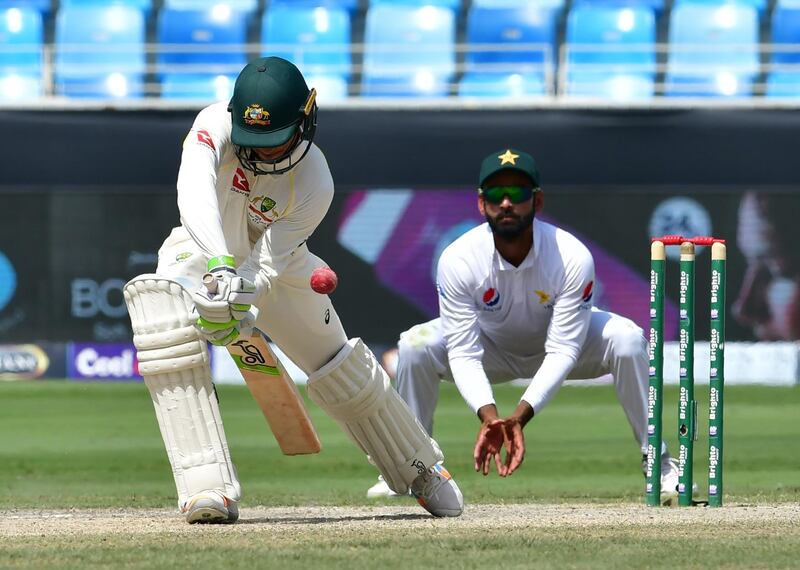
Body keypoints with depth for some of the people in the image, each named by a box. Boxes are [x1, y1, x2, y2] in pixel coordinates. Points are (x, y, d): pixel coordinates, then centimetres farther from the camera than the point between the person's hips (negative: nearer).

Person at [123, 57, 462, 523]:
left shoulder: (315, 184, -28)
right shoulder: (215, 125, -31)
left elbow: (268, 261, -28)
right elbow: (195, 191, -50)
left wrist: (240, 297, -48)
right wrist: (220, 264, -66)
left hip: (277, 270, 1)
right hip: (203, 253, -1)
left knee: (343, 370, 6)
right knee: (163, 316, -33)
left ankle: (423, 470, 36)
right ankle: (209, 488, -36)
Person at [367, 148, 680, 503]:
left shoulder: (573, 258, -32)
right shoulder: (457, 260, -30)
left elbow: (562, 351, -33)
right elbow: (464, 353, -30)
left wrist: (520, 416, -48)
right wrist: (488, 415, -49)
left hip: (558, 344, -1)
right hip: (492, 347, 1)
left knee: (626, 339, -30)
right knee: (415, 346, -26)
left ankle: (657, 462, -17)